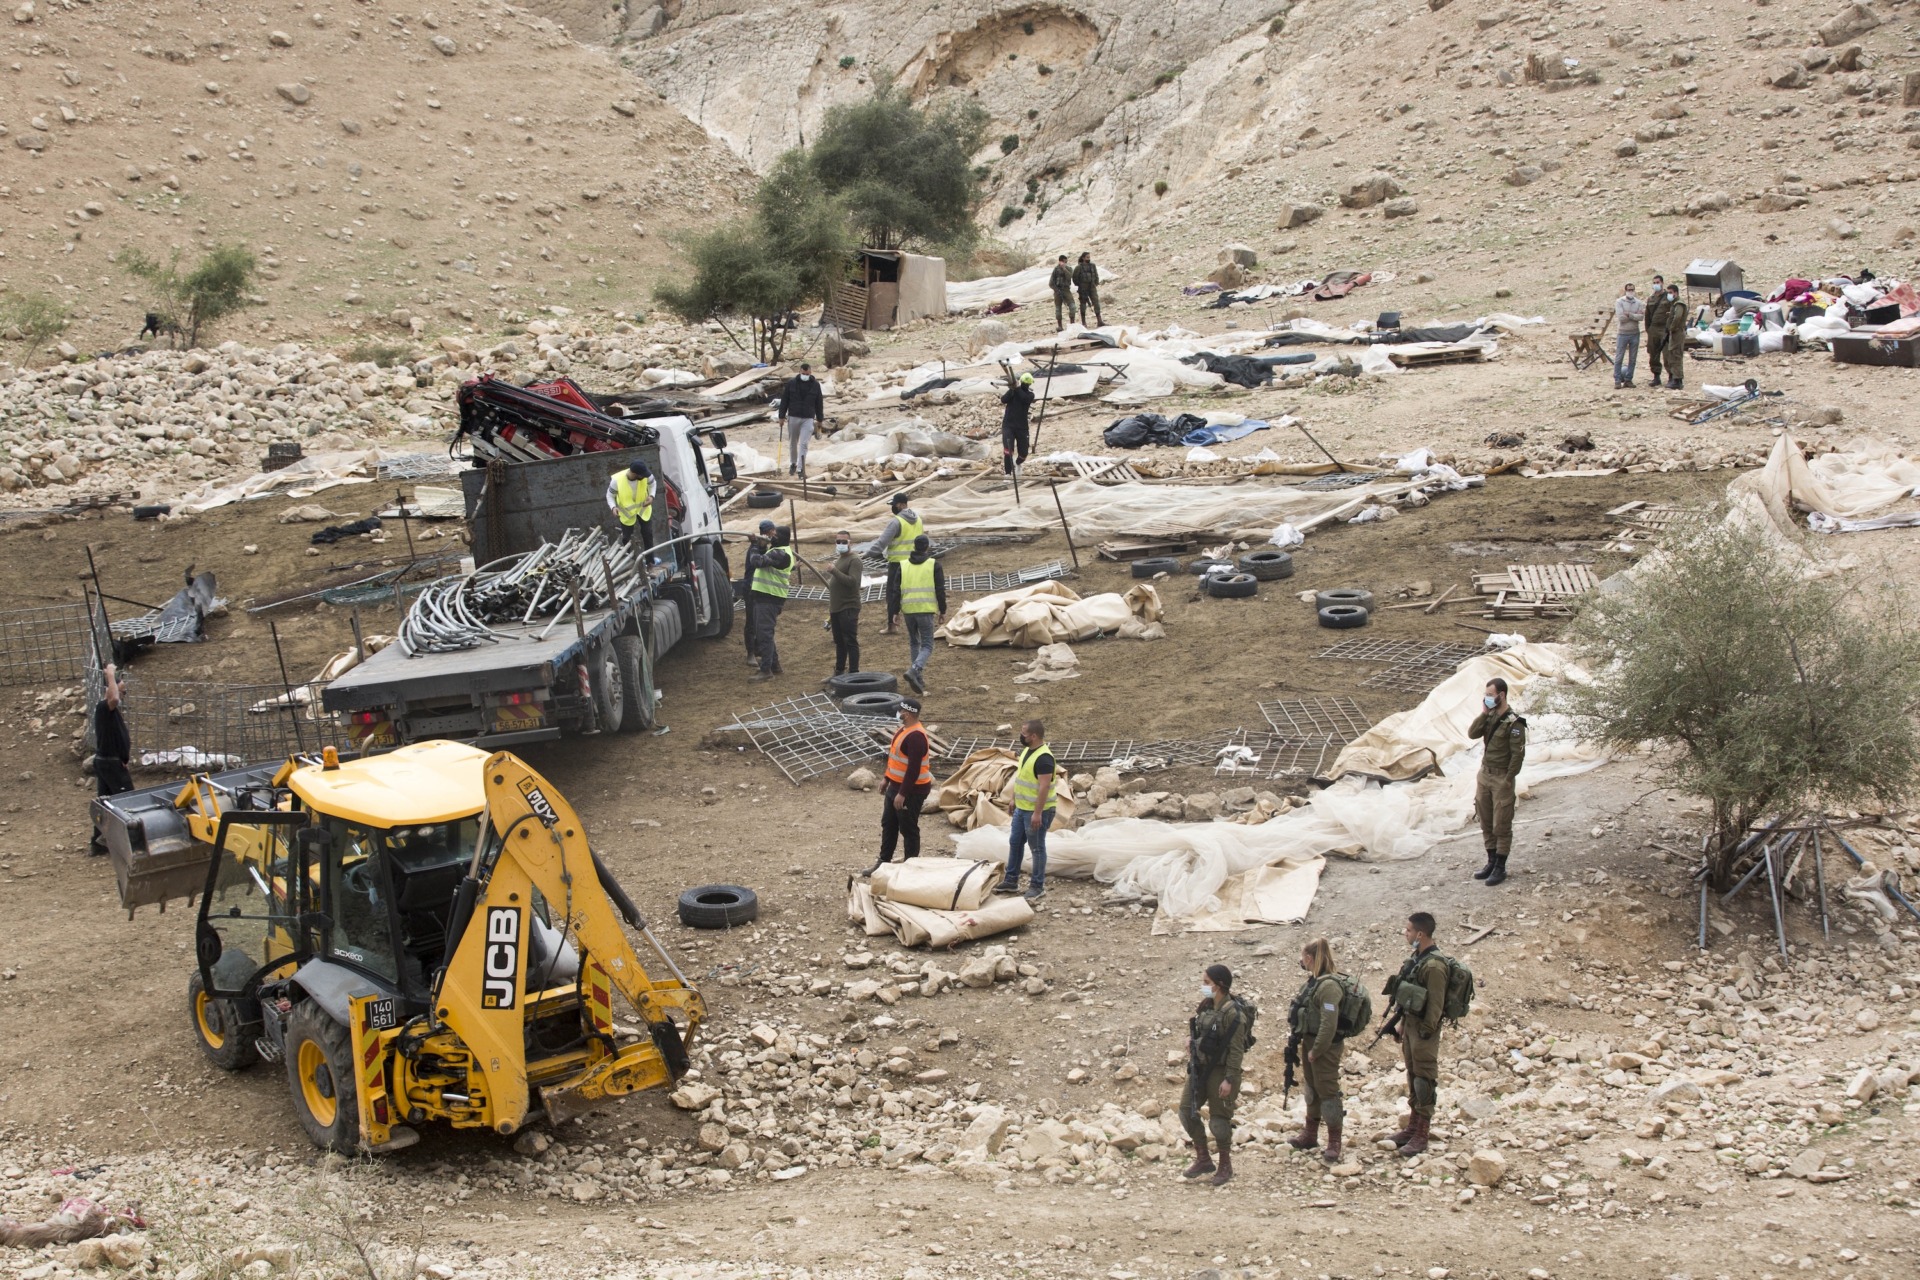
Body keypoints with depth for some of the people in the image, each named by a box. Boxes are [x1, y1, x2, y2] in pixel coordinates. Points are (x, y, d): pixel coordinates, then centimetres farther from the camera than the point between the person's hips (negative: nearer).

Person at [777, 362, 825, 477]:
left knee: (803, 444, -10)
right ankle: (793, 464, 31)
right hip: (793, 417, 1)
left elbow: (819, 403, 8)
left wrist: (819, 420, 8)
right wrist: (782, 416, 0)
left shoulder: (815, 385, 1)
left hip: (808, 419, -1)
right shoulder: (791, 383, -2)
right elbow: (784, 400, 2)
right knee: (792, 443, 12)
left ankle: (800, 468, -10)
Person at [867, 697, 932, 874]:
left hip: (911, 790, -10)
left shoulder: (915, 737, -25)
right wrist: (887, 780, 24)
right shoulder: (905, 730, 8)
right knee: (888, 825, 18)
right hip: (896, 786, 10)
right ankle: (884, 862, 29)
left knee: (908, 829, 1)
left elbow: (914, 769, -27)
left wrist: (902, 794, -26)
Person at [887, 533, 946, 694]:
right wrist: (943, 611, 6)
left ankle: (919, 680, 18)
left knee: (914, 643, 19)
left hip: (908, 610, 4)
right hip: (926, 610, -3)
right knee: (927, 646, 0)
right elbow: (940, 590, -2)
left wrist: (895, 612, 9)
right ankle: (914, 670, -26)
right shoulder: (934, 565, -1)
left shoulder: (903, 565, 7)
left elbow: (895, 590, 5)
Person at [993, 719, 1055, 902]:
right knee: (1015, 843, 16)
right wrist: (1014, 799, 21)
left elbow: (1044, 787, -26)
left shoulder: (1043, 757, -24)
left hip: (1037, 811, -10)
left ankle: (1037, 887, 11)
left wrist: (1037, 813, -27)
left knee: (1037, 847, 1)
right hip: (1021, 808, 10)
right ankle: (1011, 881, 27)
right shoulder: (1027, 750, 7)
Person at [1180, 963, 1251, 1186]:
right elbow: (1193, 1024, 25)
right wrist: (1190, 1037, 4)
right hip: (1199, 1067, 8)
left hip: (1220, 1071, -8)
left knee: (1219, 1118, 1)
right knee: (1187, 1110, 8)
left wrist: (1229, 1080, -21)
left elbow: (1236, 1050, -19)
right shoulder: (1206, 1006, 5)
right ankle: (1203, 1160, 21)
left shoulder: (1233, 1013, -19)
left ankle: (1225, 1165, 20)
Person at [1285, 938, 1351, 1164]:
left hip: (1325, 1047, -10)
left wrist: (1316, 1050, -20)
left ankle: (1334, 1144, 7)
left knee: (1328, 1092, -1)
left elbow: (1329, 1023, -26)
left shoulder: (1328, 985, -23)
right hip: (1310, 1042, 10)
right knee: (1312, 1089, 20)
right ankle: (1310, 1134, 34)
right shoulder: (1313, 981, 7)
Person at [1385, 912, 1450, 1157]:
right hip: (1410, 1024, 10)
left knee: (1424, 1081, -3)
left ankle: (1421, 1137, 1)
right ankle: (1412, 1128, 27)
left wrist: (1427, 1032, -20)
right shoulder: (1416, 959, 10)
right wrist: (1401, 1025, 18)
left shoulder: (1433, 965, -20)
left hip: (1423, 1029, -10)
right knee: (1412, 1078, 17)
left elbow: (1435, 1004, -21)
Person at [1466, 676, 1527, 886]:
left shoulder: (1514, 723, -16)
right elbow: (1472, 734, -5)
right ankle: (1492, 862, 24)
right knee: (1486, 822, 13)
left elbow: (1518, 754, -16)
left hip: (1501, 778, -7)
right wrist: (1483, 713, -12)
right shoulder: (1490, 717, 6)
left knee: (1501, 825, 0)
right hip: (1484, 774, 7)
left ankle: (1500, 868, 6)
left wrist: (1508, 781, -16)